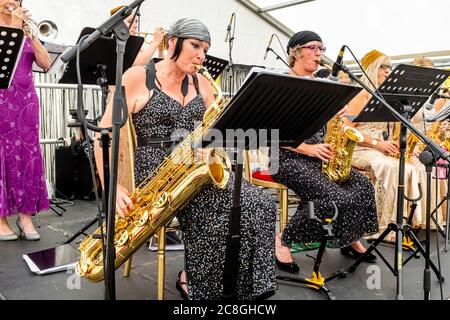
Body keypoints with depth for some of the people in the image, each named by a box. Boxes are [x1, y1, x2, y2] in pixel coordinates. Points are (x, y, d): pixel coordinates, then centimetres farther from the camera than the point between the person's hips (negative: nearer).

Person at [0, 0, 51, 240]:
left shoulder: (27, 30, 14)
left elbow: (46, 64, 2)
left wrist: (30, 35, -8)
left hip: (26, 101, 3)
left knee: (27, 154, 0)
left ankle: (26, 215, 6)